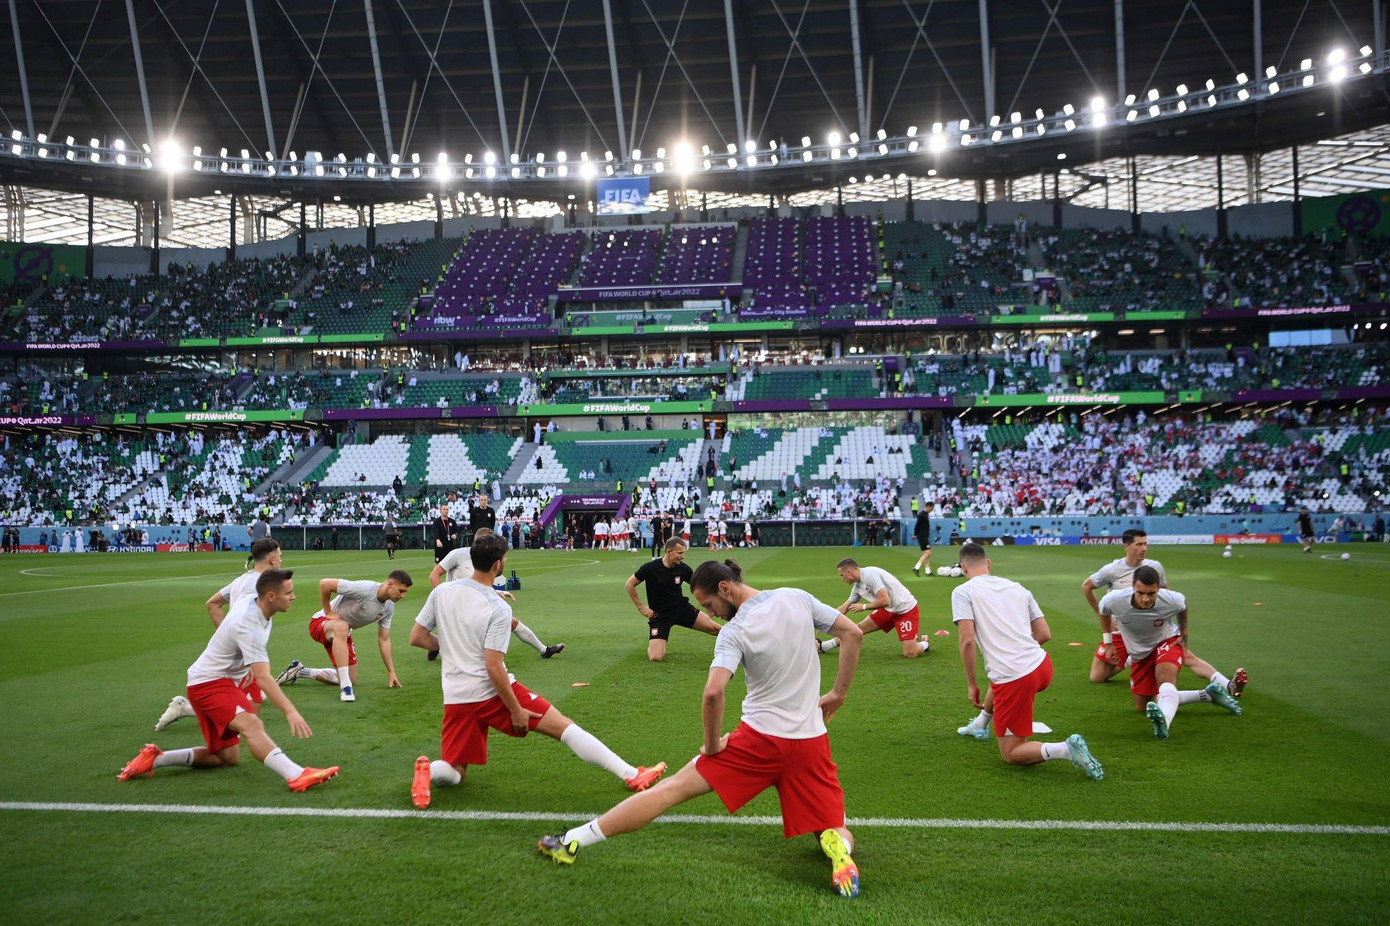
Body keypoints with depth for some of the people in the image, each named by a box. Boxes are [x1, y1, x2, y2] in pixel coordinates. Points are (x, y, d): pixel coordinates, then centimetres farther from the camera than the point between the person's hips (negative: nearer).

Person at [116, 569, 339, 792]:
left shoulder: (249, 599, -1)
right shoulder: (248, 626, -28)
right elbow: (263, 678, -36)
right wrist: (290, 711, -44)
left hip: (227, 678, 11)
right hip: (208, 684, -10)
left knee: (228, 758, 11)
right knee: (251, 725, -36)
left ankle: (155, 758, 15)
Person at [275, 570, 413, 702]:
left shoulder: (389, 608, -4)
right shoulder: (364, 589, -30)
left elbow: (384, 639, 3)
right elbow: (324, 584, -28)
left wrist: (391, 672, 0)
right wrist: (329, 613, -19)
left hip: (343, 632, 8)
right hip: (320, 622, -8)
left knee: (351, 680, 6)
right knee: (341, 627, -43)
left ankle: (300, 671, 26)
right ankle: (345, 687, -44)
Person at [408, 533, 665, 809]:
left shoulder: (440, 592, 0)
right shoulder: (498, 609, -16)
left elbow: (416, 638, 7)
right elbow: (493, 667, -19)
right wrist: (516, 710, -11)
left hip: (456, 699, 5)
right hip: (493, 692, -5)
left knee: (454, 773, 19)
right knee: (564, 726, 2)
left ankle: (427, 771, -16)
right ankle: (631, 774, -1)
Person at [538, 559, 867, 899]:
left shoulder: (733, 631, -12)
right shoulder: (797, 598, 1)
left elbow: (713, 692, -25)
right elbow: (853, 633, 2)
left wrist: (713, 744, -9)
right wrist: (838, 694, 10)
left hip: (761, 737, -3)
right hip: (811, 741, 3)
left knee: (675, 787, 5)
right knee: (835, 832, 16)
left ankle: (573, 841, 4)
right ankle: (838, 848, -24)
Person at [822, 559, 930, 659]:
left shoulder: (870, 574, -25)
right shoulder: (858, 586, 2)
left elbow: (885, 601, -31)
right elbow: (844, 608, 15)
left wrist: (863, 607, -16)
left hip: (906, 609, -8)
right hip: (889, 610, 8)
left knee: (910, 654, -16)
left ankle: (924, 643, 15)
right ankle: (823, 647, 17)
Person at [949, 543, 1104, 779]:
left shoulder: (962, 592, 0)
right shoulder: (1018, 588, 16)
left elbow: (967, 640, -11)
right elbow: (1044, 634, 13)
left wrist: (971, 685, -2)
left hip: (1014, 679, -7)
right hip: (1042, 666, 7)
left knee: (1010, 755, 5)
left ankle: (1067, 749, -17)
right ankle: (982, 722, 43)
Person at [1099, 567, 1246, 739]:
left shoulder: (1172, 600, -26)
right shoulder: (1113, 601, -29)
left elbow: (1183, 605, 2)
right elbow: (1104, 612, -2)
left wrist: (1184, 635, 11)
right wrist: (1108, 641, 6)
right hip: (1139, 654, 4)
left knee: (1165, 676, -38)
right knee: (1142, 707, 6)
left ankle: (1164, 721, -67)